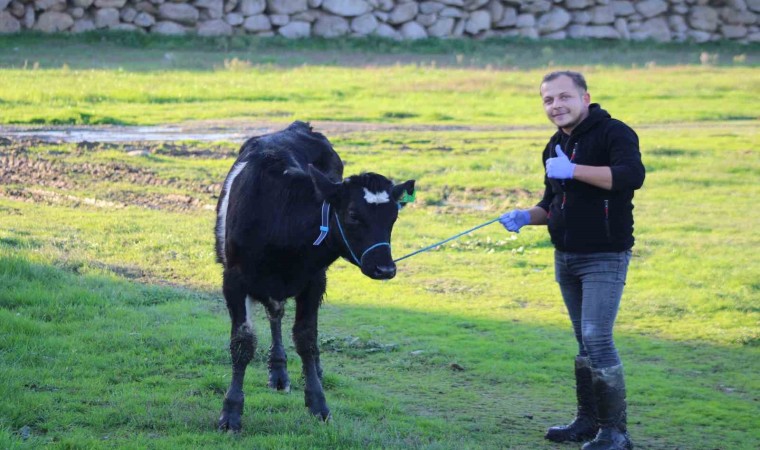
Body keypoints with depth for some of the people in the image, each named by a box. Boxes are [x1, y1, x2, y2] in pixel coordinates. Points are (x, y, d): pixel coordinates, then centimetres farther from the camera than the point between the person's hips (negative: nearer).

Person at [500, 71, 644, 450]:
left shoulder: (614, 133, -12)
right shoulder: (556, 146, 14)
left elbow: (632, 175, -31)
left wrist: (573, 170, -32)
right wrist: (526, 216, 4)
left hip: (604, 258, -8)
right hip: (566, 258, 8)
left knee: (597, 339, -15)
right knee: (584, 341, 14)